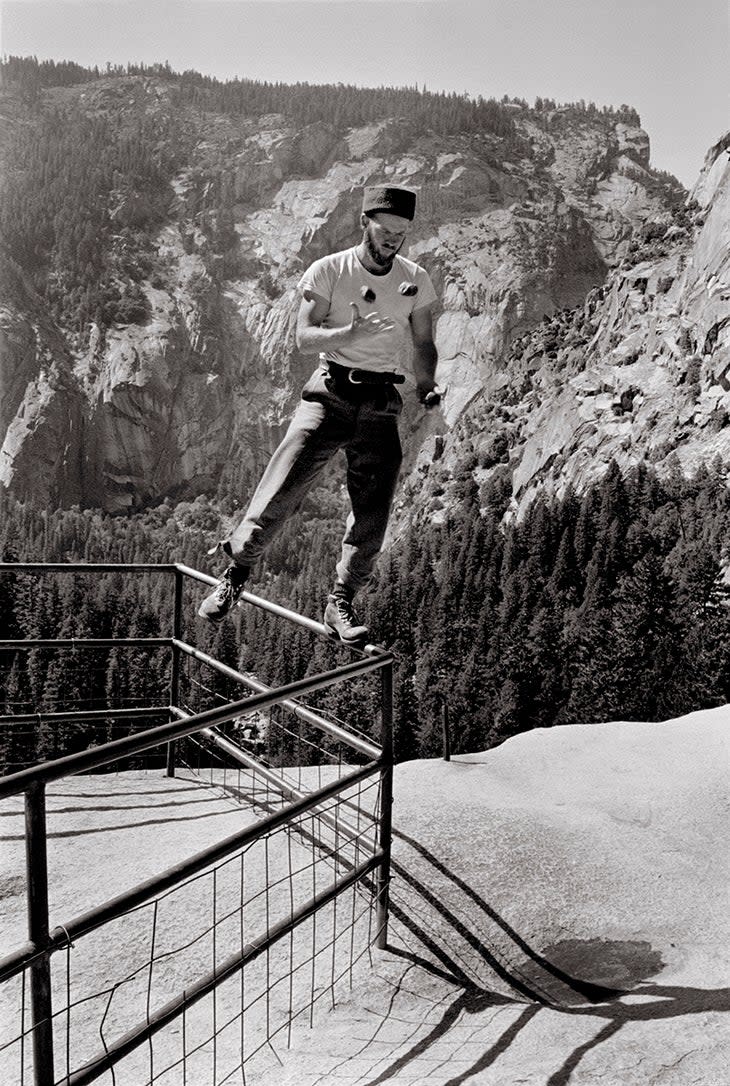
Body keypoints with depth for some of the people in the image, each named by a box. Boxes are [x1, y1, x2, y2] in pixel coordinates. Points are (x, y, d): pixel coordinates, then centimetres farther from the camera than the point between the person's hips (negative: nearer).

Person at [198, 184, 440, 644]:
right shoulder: (328, 271, -1)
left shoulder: (416, 280, 8)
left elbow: (424, 345, 12)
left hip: (381, 404, 3)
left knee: (373, 516, -4)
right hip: (330, 394, -2)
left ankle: (341, 602, 11)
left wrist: (426, 387, -6)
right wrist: (348, 334, -26)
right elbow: (304, 337, -8)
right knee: (281, 491, -11)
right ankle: (236, 574, 8)